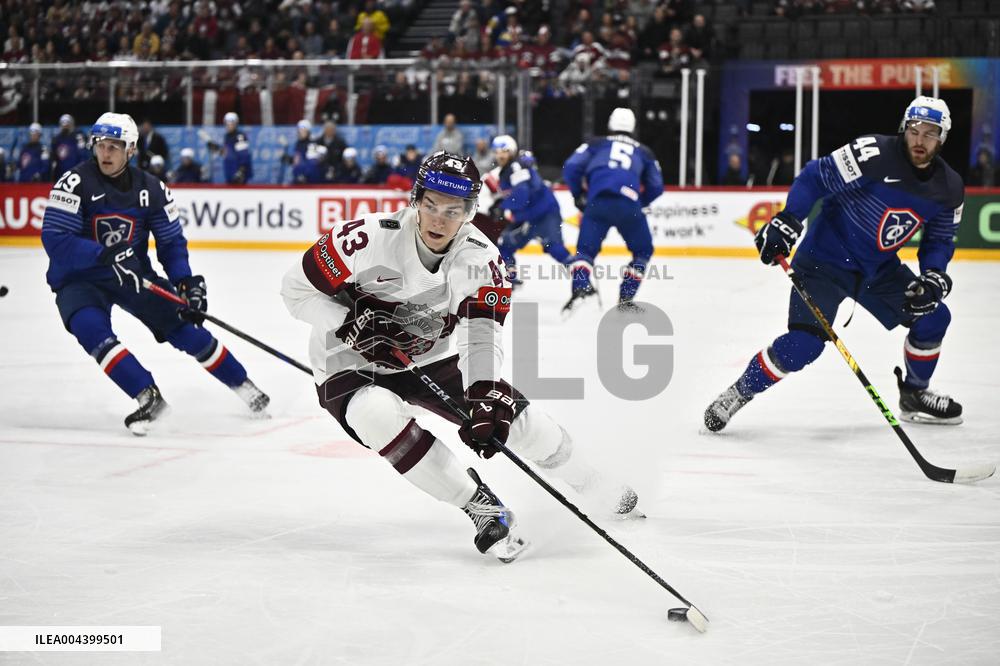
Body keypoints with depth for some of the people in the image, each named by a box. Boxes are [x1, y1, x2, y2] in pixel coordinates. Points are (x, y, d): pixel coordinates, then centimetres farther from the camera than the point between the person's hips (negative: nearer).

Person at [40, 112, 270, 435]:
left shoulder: (151, 189, -5)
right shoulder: (76, 182, -17)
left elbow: (171, 242, 2)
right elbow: (54, 238, -25)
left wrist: (186, 281, -15)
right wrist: (105, 255, -37)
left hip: (132, 273, 3)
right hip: (79, 278, -3)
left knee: (182, 324, -3)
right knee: (92, 329, -31)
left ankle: (242, 384, 13)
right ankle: (148, 397, -26)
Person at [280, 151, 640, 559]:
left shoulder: (482, 261, -15)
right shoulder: (367, 238, -27)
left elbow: (481, 339, -22)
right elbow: (297, 290, -18)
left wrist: (485, 397, -40)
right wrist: (354, 324, -32)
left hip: (430, 361, 4)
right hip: (351, 368, -4)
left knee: (515, 415, -2)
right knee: (381, 415, -36)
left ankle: (600, 493, 25)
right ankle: (481, 508, -22)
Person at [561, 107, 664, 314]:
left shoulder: (596, 144, 23)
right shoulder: (643, 152, 27)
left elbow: (571, 168, 10)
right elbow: (656, 187, 20)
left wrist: (579, 195, 24)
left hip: (598, 202, 0)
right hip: (629, 205, 0)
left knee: (585, 249, 9)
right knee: (643, 251, 19)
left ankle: (580, 287, -19)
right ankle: (625, 299, 10)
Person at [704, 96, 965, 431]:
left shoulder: (949, 188, -3)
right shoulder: (874, 154, -22)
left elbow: (940, 240, 8)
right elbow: (815, 177, -20)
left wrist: (934, 277, -11)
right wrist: (787, 223, -30)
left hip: (879, 269, 7)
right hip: (824, 260, -7)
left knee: (932, 316, 5)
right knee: (804, 344, -21)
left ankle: (914, 395, 27)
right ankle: (736, 394, -3)